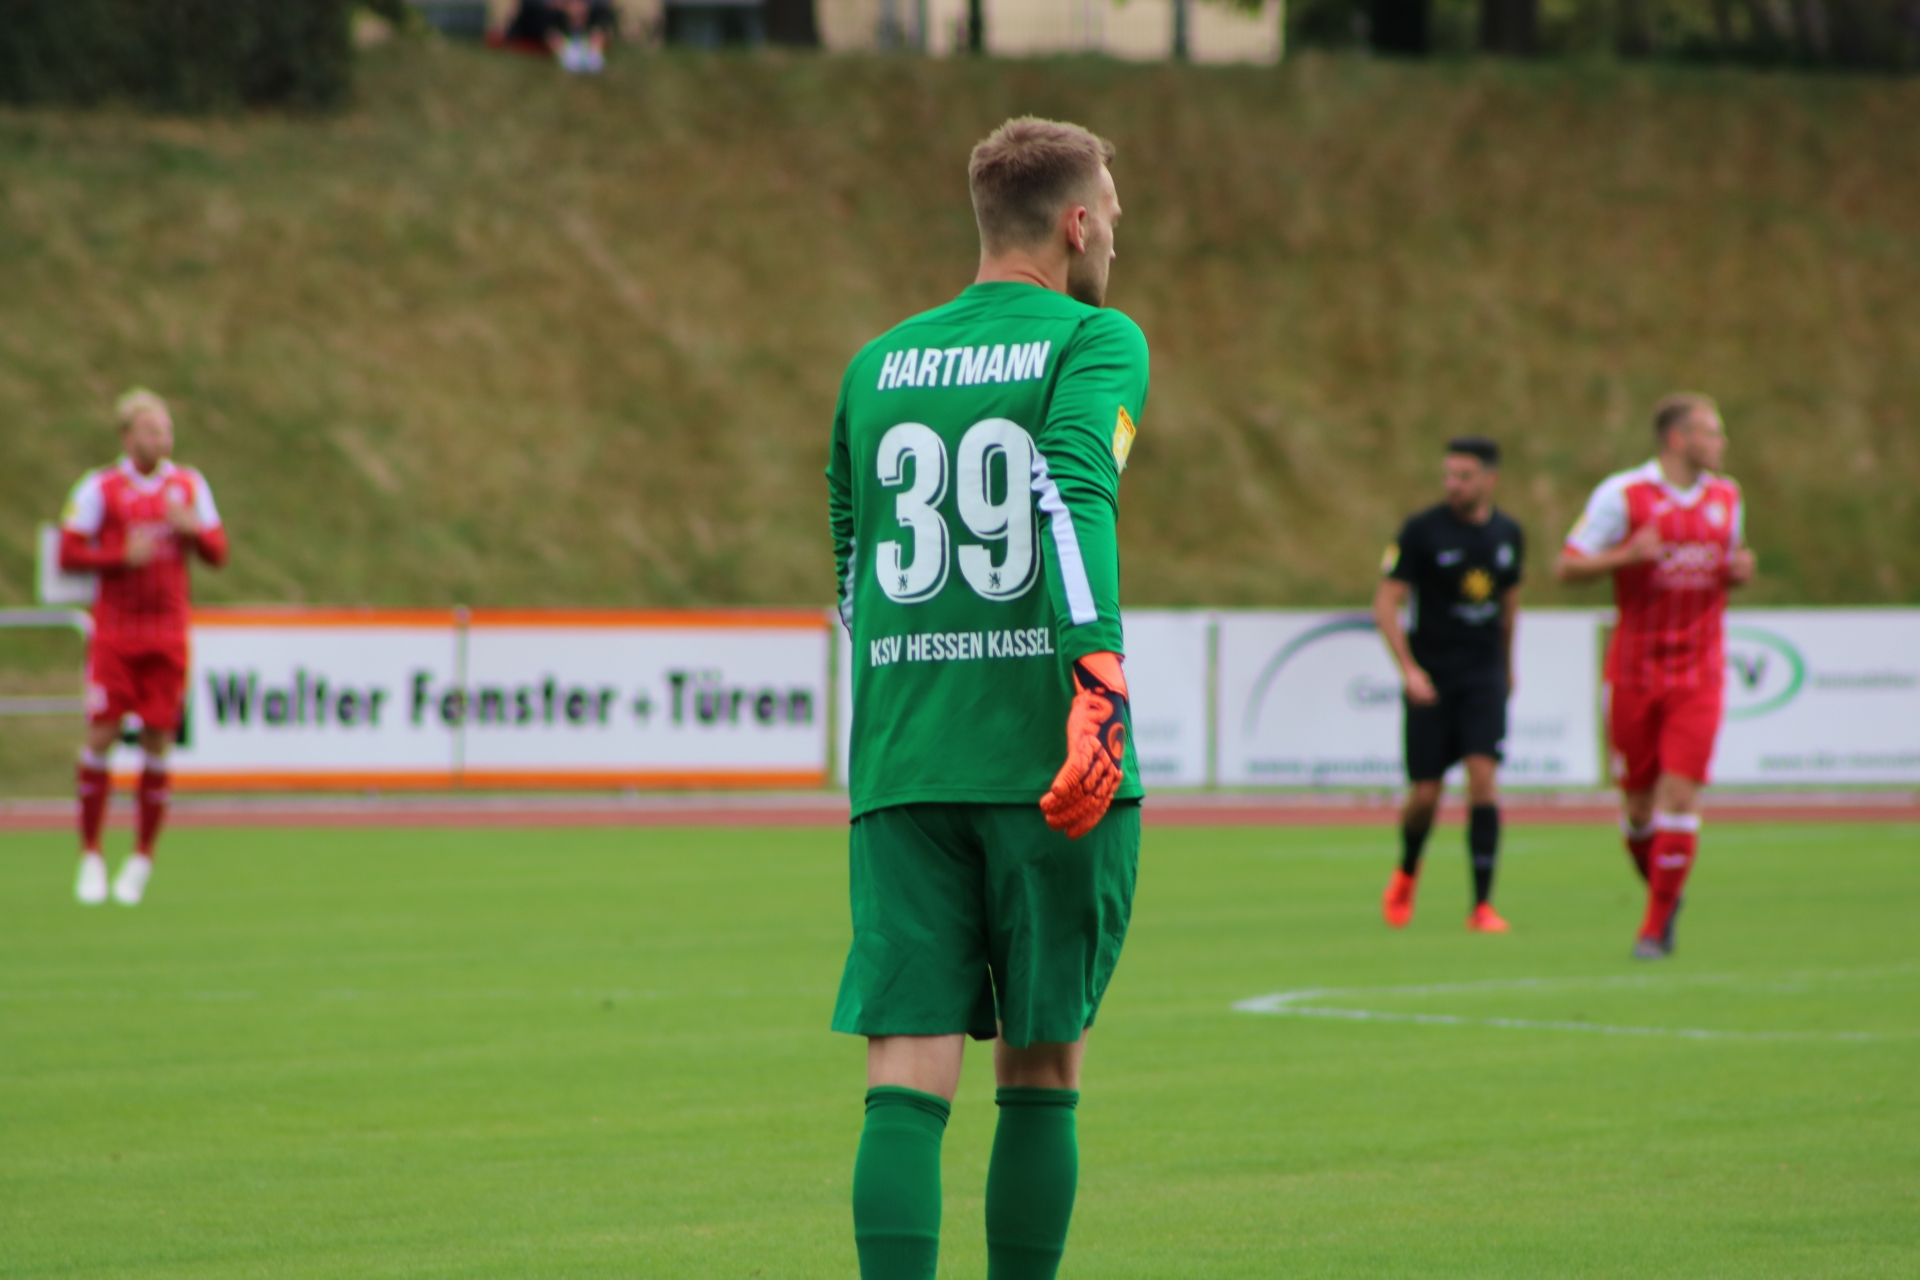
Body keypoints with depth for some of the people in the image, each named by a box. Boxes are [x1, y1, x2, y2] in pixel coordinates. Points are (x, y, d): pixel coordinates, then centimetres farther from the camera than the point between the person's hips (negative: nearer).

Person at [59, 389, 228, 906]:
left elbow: (218, 553, 9)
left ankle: (142, 858, 10)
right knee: (101, 734, -7)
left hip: (167, 636, 2)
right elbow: (68, 554, -4)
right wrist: (124, 556, -17)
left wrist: (191, 528, -11)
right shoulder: (100, 488, -2)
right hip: (113, 631, -2)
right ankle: (91, 857, 3)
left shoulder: (189, 485, 8)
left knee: (158, 742, 0)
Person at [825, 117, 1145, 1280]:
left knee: (909, 1075, -3)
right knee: (1043, 1070, 10)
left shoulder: (877, 365, 15)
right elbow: (1073, 493, -18)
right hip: (1048, 763, -3)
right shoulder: (1097, 341, 0)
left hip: (902, 763, 3)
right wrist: (1100, 679, -28)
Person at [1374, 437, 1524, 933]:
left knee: (1483, 777, -13)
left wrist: (1507, 666, 26)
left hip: (1484, 677, 2)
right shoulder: (1422, 530, -8)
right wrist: (1409, 669, -19)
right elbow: (1385, 604, -9)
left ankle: (1483, 905, -10)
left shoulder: (1508, 533, 4)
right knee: (1426, 794, 0)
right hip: (1431, 679, -2)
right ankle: (1407, 871, 32)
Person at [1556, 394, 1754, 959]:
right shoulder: (1622, 494, -7)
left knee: (1681, 796, -11)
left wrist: (1741, 570, -1)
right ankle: (1664, 896, 32)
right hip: (1634, 673, -2)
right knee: (1638, 802, 5)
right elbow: (1566, 567, -7)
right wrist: (1628, 555, -23)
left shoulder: (1726, 498, 8)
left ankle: (1656, 929, -5)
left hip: (1698, 675, 2)